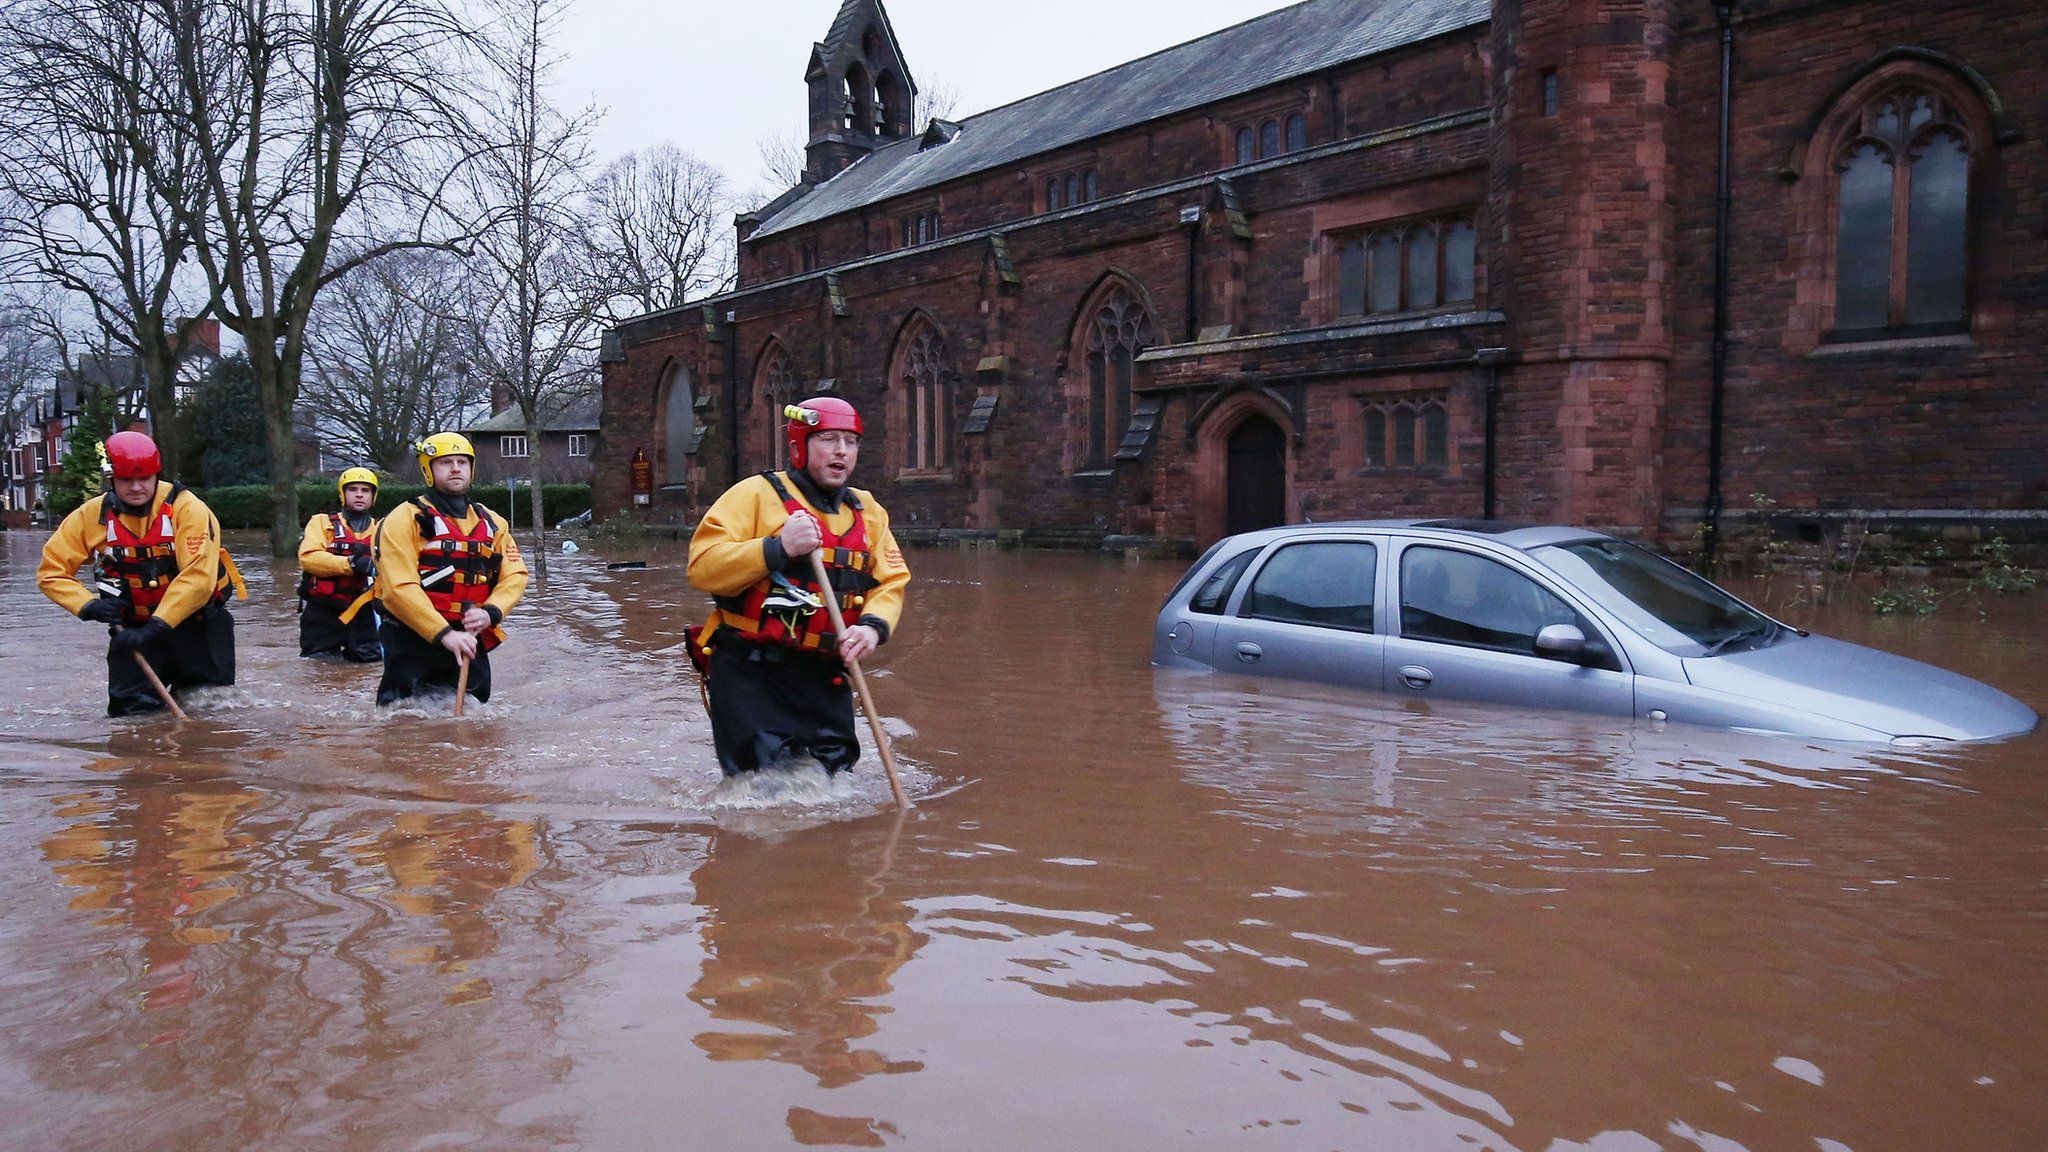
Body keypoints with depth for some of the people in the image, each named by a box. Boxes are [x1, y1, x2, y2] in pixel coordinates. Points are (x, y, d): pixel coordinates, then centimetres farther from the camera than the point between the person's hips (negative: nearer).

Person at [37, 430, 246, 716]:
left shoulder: (187, 508, -17)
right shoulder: (91, 516, -4)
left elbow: (198, 577, -25)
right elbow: (51, 571, 1)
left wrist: (158, 626, -29)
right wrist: (88, 604, -16)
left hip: (198, 621, -2)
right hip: (133, 625, 3)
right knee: (130, 709, -2)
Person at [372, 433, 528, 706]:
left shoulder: (492, 523, 12)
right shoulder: (406, 519, -6)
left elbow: (515, 575, 5)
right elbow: (399, 588, -16)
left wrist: (490, 612, -15)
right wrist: (444, 634, -24)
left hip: (470, 641, 5)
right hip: (413, 640, -5)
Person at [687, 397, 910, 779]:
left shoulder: (868, 512, 15)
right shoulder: (755, 494, -2)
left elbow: (890, 583, 8)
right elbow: (702, 568, -12)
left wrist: (874, 626, -13)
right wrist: (778, 548, -22)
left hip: (824, 680, 5)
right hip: (750, 675, -5)